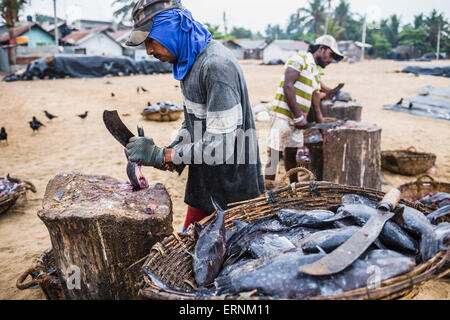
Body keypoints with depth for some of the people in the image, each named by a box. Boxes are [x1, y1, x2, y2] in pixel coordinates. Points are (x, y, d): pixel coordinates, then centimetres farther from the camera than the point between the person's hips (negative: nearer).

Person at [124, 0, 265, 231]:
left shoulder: (216, 65, -24)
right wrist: (169, 159, 1)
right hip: (204, 185, 9)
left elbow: (220, 146, -28)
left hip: (234, 189, -9)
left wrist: (161, 155, -19)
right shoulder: (187, 61, 7)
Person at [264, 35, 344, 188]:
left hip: (298, 120, 9)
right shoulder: (299, 59, -5)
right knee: (275, 154, -5)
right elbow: (287, 86, -18)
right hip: (283, 116, -9)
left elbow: (316, 108, 22)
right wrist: (299, 116, -19)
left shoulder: (316, 73, 21)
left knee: (291, 153, 18)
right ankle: (267, 187, 1)